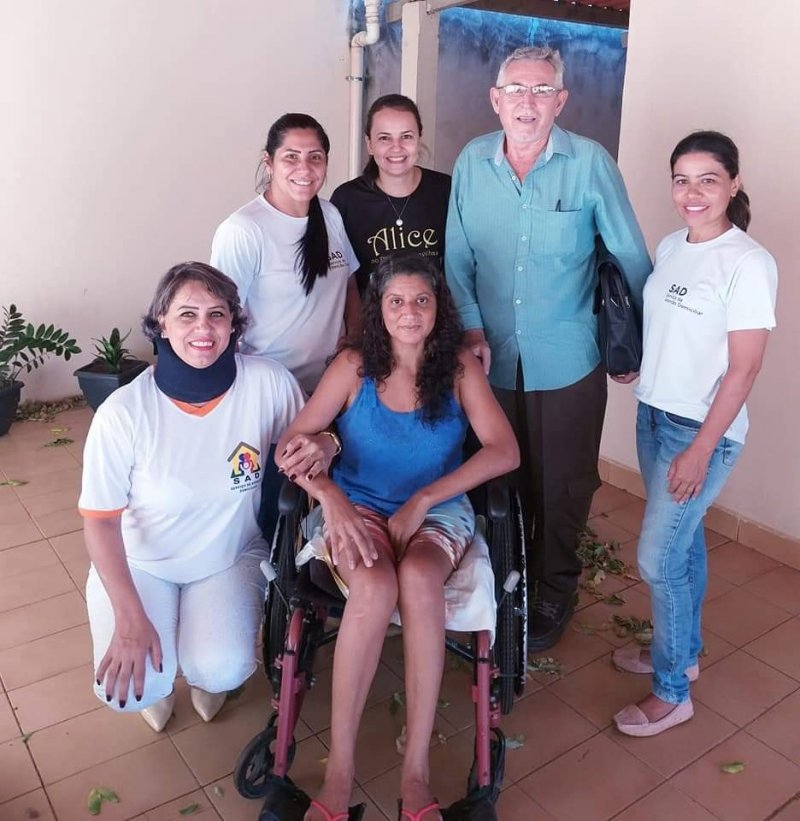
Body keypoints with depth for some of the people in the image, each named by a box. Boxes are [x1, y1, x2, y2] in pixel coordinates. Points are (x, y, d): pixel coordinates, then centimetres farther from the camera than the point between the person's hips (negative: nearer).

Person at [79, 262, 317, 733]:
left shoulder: (268, 383, -19)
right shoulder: (124, 412, -23)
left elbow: (306, 440, 0)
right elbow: (100, 520, -14)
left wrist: (317, 448, -27)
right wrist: (130, 618, -21)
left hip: (232, 557, 1)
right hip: (140, 563, 0)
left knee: (223, 670, -21)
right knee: (130, 688, -19)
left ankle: (203, 674, 19)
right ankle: (159, 681, 21)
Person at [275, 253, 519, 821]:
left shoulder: (461, 367, -1)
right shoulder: (354, 366, -2)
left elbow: (505, 451, -12)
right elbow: (292, 443, -8)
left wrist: (421, 500, -20)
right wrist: (332, 499, -27)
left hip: (439, 513, 0)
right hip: (359, 508, 0)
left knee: (418, 578, -35)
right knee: (374, 587, -34)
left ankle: (416, 770, -23)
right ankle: (339, 769, -20)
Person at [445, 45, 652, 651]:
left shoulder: (591, 163, -9)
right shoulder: (472, 162, -1)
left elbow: (631, 258, -2)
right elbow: (458, 257, 3)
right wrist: (471, 328, -8)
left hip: (568, 361, -2)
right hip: (492, 358, 3)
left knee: (564, 484, 11)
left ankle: (555, 590, 35)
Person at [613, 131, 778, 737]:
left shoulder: (748, 263, -16)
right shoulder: (670, 246, 6)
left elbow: (744, 368, -17)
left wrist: (701, 449, -17)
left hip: (702, 431, -7)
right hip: (653, 416, 7)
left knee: (658, 559, -2)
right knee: (683, 540, 20)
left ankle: (672, 691, 17)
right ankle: (683, 650, 39)